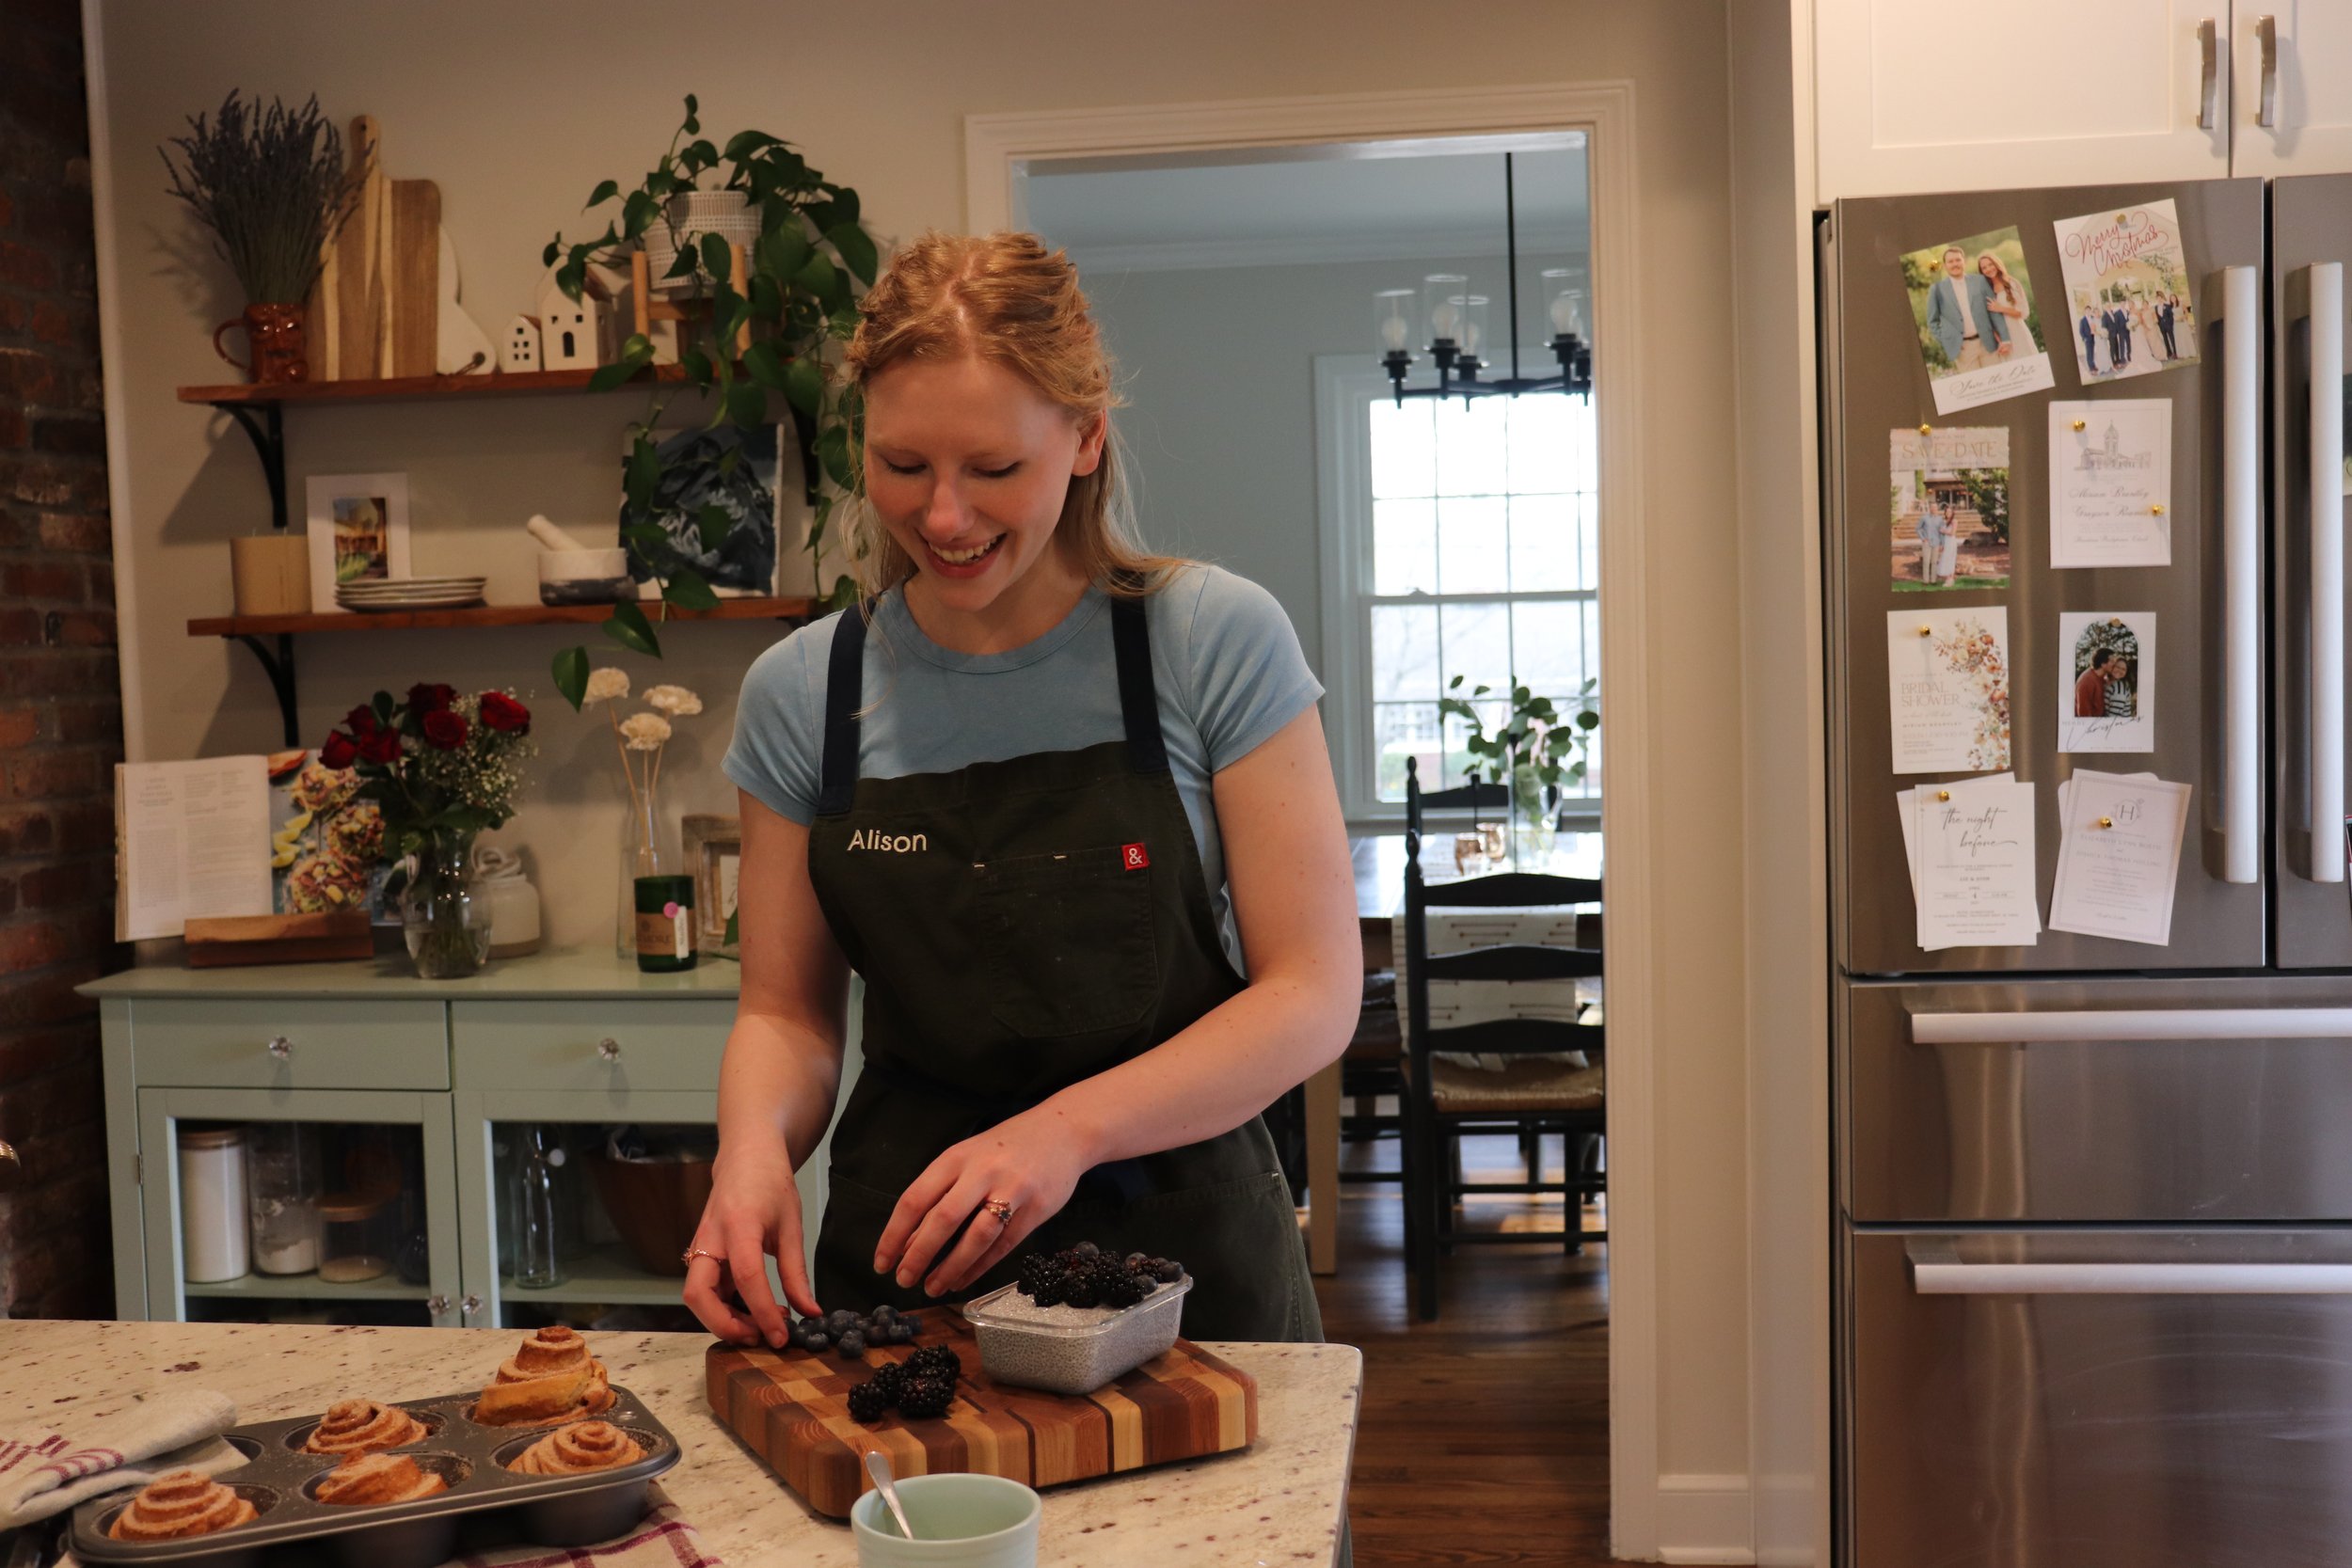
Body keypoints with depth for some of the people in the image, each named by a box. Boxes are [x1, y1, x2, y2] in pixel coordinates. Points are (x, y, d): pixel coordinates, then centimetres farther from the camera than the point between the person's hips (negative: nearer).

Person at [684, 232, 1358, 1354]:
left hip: (1185, 1268, -2)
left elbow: (1314, 993, -8)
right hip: (902, 1272, 2)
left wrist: (1068, 1128, -19)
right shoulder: (799, 693, 2)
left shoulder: (1216, 642, -7)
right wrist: (755, 1144, -12)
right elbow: (786, 1010, 9)